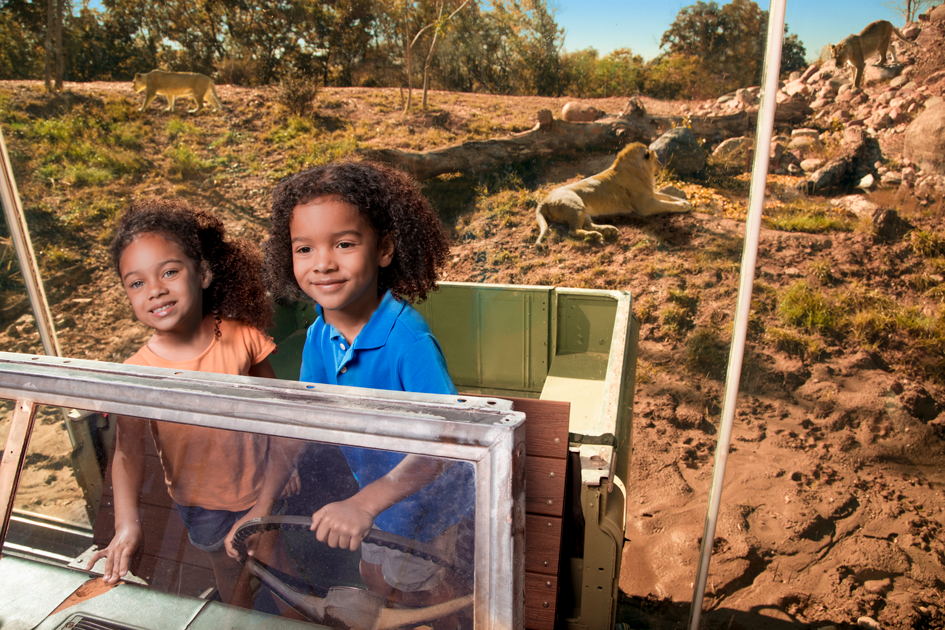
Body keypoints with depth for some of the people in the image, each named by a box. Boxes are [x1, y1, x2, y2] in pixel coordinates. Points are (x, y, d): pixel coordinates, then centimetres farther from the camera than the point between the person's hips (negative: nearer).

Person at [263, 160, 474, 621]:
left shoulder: (406, 336, -34)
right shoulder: (318, 336, -12)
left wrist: (366, 502, -44)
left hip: (435, 510, -6)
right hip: (378, 504, 6)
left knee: (434, 610, 17)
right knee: (377, 593, 29)